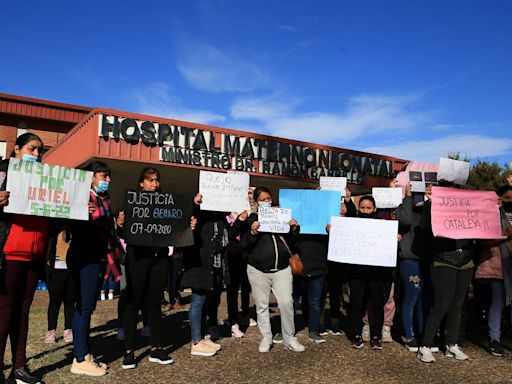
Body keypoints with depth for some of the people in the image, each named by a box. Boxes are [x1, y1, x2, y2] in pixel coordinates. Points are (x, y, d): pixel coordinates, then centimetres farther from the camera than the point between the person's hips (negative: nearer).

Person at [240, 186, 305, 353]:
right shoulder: (252, 219, 1)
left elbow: (290, 242, 16)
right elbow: (243, 245, -5)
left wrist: (293, 230, -4)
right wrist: (252, 232, -22)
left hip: (282, 269, 2)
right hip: (258, 270, -1)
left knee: (286, 303, -2)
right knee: (261, 305, 7)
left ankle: (289, 339, 14)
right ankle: (266, 338, 23)